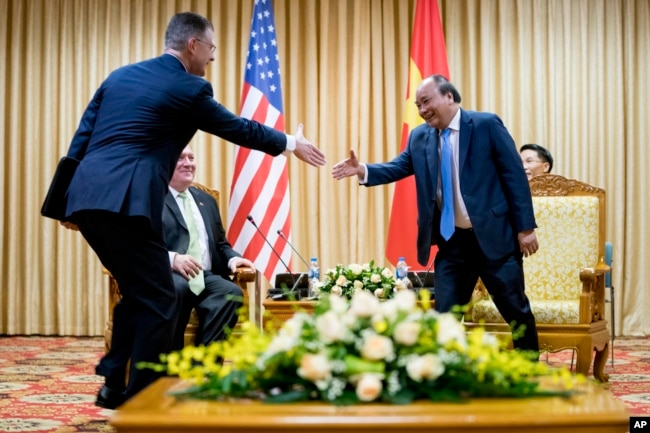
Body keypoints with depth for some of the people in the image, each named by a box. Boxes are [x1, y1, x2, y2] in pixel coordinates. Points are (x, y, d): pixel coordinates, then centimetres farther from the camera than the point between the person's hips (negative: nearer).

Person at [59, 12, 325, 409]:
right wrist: (290, 143, 27)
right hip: (127, 203, -8)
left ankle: (114, 385, 25)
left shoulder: (120, 75, 20)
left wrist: (71, 201, 21)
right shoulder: (189, 88, 1)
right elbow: (238, 129, 12)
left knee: (137, 291, 23)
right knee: (158, 300, 3)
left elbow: (82, 137, 18)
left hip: (86, 196, 8)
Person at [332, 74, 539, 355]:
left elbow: (514, 175, -8)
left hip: (494, 236, -4)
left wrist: (525, 228, -11)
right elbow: (397, 167, 1)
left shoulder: (487, 125, -8)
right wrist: (362, 170, -20)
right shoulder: (419, 137, 7)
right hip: (451, 242, 4)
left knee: (516, 310, 7)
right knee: (444, 315, 5)